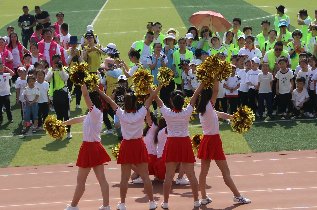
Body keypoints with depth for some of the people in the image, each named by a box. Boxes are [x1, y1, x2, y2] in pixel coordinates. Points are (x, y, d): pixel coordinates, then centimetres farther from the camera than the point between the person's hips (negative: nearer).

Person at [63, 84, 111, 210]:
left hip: (90, 148, -9)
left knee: (81, 180, 3)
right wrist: (62, 124, 31)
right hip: (95, 147, 9)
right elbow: (77, 120, 25)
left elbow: (85, 94, -24)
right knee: (101, 179, 6)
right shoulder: (92, 115, 12)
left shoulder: (96, 113, -15)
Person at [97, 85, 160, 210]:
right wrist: (158, 88, 8)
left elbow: (109, 101, -3)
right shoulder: (141, 114, -10)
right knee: (145, 176, 5)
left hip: (126, 146, 0)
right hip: (139, 145, 0)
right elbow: (150, 98, -2)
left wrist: (98, 90, 5)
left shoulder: (121, 115, -9)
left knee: (124, 178, 5)